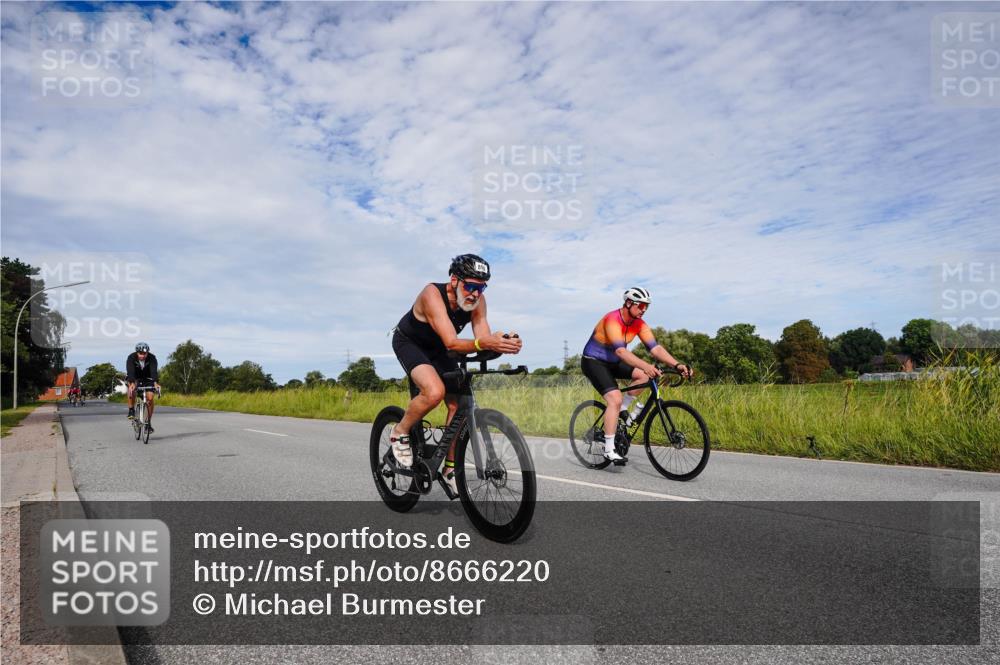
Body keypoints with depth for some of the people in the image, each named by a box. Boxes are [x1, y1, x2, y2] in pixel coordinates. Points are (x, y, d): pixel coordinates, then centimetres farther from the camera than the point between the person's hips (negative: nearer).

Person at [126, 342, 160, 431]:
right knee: (131, 387, -35)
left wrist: (155, 383, -56)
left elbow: (154, 371, -39)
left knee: (150, 398, -16)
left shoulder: (152, 358, -26)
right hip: (134, 377, -1)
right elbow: (130, 371, -40)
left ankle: (148, 422, -2)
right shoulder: (131, 358, -27)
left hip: (147, 378, 1)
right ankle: (131, 410, -19)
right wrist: (132, 383, -58)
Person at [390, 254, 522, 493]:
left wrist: (502, 344, -50)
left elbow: (483, 337, -28)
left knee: (458, 404, -4)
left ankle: (450, 469, 14)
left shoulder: (477, 300, -21)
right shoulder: (433, 294, -37)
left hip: (437, 349, 6)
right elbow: (451, 343, -46)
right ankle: (400, 433, -4)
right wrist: (484, 344, -64)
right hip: (409, 343, -6)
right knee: (435, 391, -31)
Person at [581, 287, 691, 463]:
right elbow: (620, 350, -41)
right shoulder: (612, 320, -28)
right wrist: (646, 366, -54)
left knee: (644, 375, -12)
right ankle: (609, 450, -17)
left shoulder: (639, 324, -5)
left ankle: (620, 411, 5)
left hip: (612, 362, 8)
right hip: (593, 362, -8)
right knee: (615, 399, -23)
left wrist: (677, 365, -28)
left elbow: (655, 348, -13)